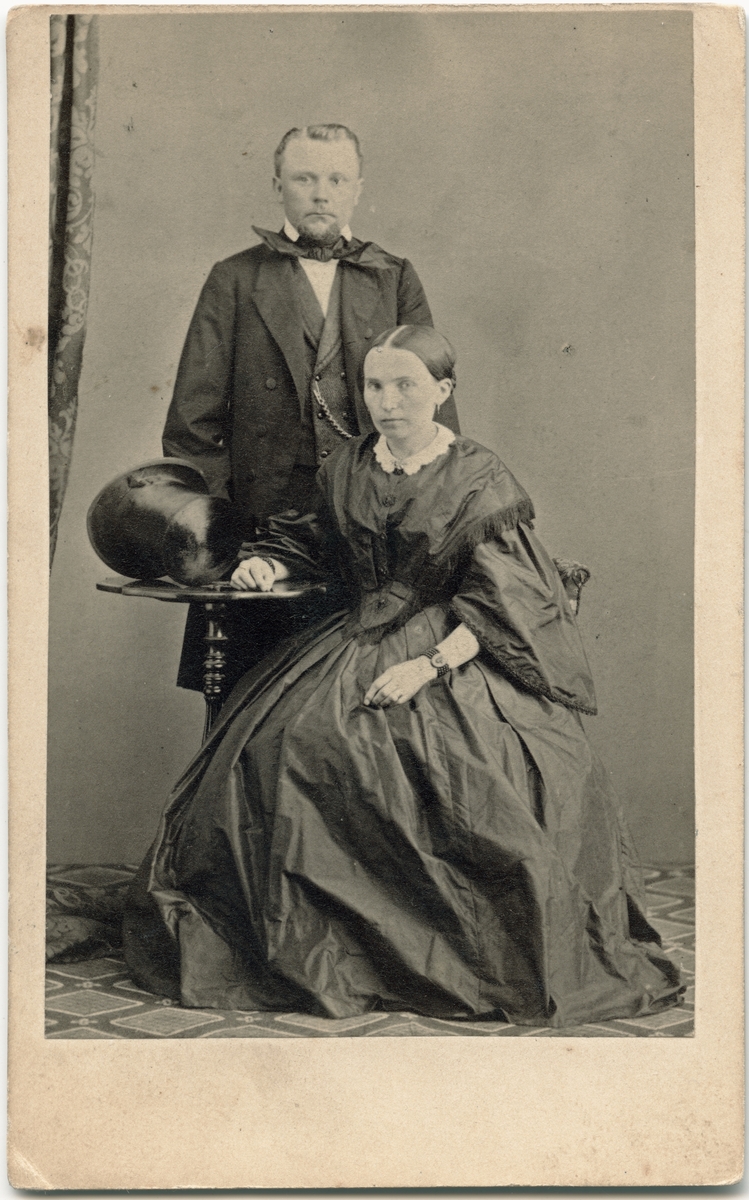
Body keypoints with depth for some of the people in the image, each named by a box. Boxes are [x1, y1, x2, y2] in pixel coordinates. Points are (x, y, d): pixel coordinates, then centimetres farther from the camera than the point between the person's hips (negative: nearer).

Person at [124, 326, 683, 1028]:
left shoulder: (480, 482, -2)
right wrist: (269, 562, 11)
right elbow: (315, 544, 32)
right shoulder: (346, 469, 13)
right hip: (355, 646, 4)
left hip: (453, 653, -4)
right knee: (281, 743, -21)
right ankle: (306, 949, -12)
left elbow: (495, 603, -9)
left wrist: (429, 666, -21)